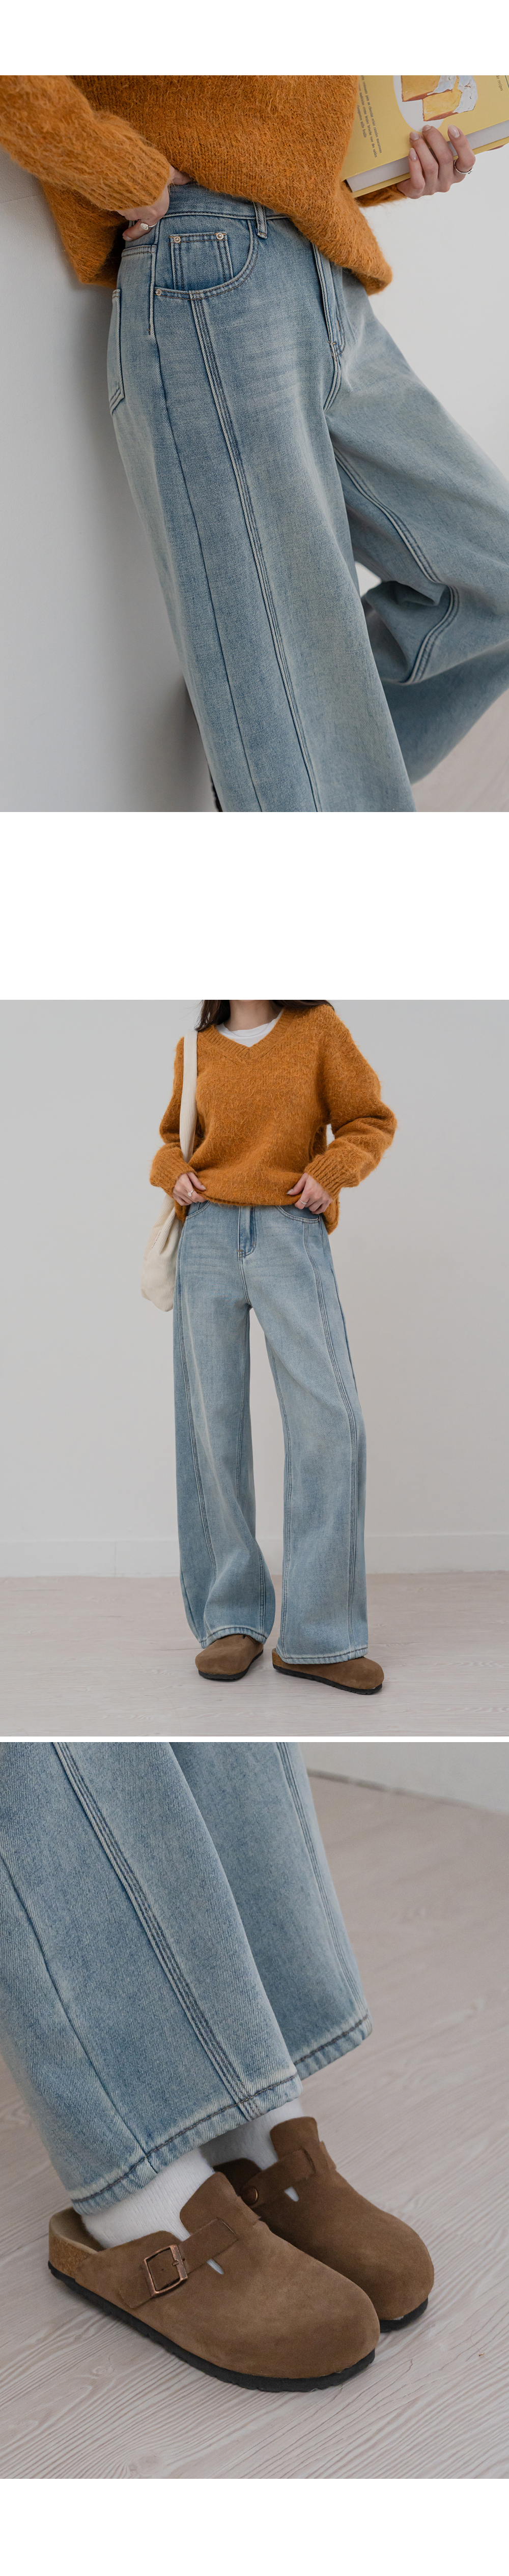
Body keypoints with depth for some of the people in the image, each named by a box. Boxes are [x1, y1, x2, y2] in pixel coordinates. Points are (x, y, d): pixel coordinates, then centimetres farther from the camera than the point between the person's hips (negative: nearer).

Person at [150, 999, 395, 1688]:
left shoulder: (318, 1028, 8)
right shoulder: (198, 1048, 15)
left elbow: (369, 1121, 10)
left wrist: (331, 1170, -8)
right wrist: (173, 1172, 6)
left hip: (292, 1232, -2)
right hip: (209, 1234, 2)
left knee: (329, 1419, -12)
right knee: (212, 1423, -1)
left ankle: (318, 1636, -5)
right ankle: (232, 1620, 8)